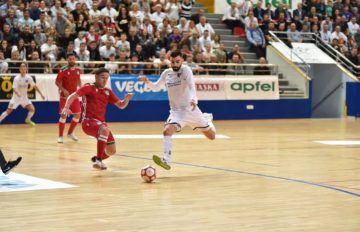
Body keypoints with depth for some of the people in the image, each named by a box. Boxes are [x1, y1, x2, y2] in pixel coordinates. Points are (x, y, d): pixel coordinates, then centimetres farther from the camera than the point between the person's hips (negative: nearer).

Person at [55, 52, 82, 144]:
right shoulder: (63, 70, -12)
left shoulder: (78, 70, 3)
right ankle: (61, 136, 1)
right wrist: (63, 90, -23)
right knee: (64, 115, -8)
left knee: (77, 114, 6)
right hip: (65, 96, -5)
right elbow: (57, 82, -10)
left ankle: (70, 133, 26)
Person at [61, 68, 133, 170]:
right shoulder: (89, 88, -3)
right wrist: (66, 107, -28)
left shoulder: (108, 92, 13)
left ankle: (97, 158, 37)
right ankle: (98, 160, -32)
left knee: (112, 151, 4)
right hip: (89, 122, -6)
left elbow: (121, 105, 14)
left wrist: (127, 99, -8)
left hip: (101, 123, 6)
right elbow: (72, 96, -10)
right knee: (105, 130, -38)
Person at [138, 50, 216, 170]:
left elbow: (192, 86, -30)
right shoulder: (166, 73, 1)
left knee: (211, 136, 12)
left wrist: (194, 99, -49)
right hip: (176, 111, 2)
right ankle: (166, 161, -29)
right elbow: (156, 87, 16)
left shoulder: (186, 70, -14)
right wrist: (147, 82, -4)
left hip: (191, 109, -2)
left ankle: (207, 119, 46)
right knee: (167, 131, -28)